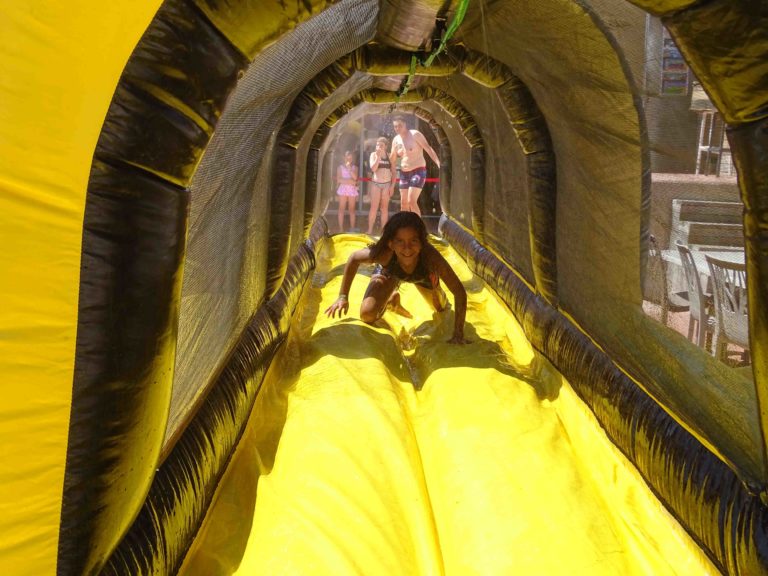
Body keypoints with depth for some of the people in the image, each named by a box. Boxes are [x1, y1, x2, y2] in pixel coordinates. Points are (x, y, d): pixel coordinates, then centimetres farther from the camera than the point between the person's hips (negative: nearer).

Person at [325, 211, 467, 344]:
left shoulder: (430, 256, -46)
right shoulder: (384, 253, -44)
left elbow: (459, 291, -38)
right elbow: (354, 258, -22)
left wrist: (458, 335, -40)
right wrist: (343, 296, -26)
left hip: (422, 275, 1)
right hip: (389, 272, -1)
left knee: (442, 309, 20)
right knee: (367, 315, -16)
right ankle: (393, 299, 20)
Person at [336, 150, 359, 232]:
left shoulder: (354, 167, 8)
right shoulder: (340, 167, 3)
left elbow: (355, 178, -10)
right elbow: (339, 180, -6)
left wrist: (349, 168, -12)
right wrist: (350, 181, -11)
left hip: (352, 190, 1)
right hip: (343, 189, -1)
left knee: (352, 210, 5)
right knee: (341, 209, -1)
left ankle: (352, 228, 10)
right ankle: (341, 229, 3)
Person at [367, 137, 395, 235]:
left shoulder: (389, 156, 7)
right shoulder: (374, 154, 3)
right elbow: (373, 168, -10)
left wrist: (393, 185, 0)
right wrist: (378, 156, -15)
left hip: (387, 184, 2)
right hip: (376, 183, -1)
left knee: (385, 208, 3)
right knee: (374, 207, -6)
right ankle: (370, 230, -6)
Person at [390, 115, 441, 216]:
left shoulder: (415, 134, -11)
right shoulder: (396, 140, 7)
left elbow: (428, 148, -18)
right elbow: (392, 160, 17)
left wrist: (439, 163, -28)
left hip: (418, 171, -7)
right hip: (404, 173, 7)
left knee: (411, 201, -19)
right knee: (404, 203, 6)